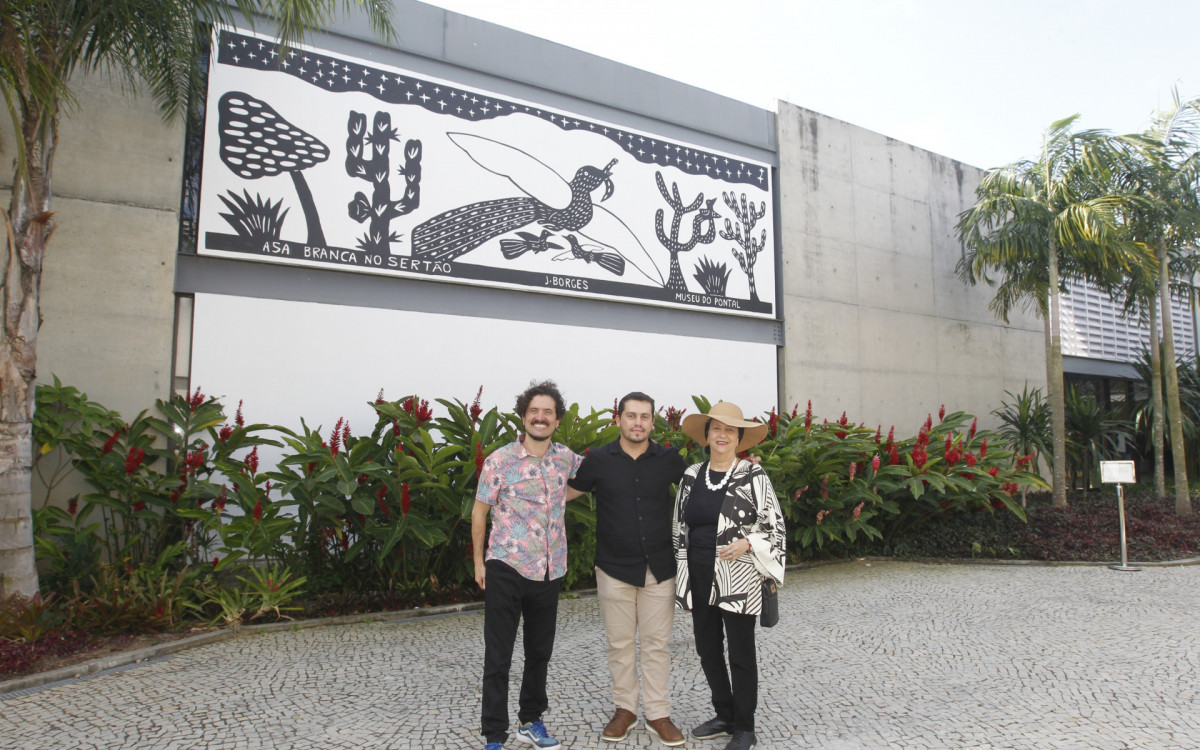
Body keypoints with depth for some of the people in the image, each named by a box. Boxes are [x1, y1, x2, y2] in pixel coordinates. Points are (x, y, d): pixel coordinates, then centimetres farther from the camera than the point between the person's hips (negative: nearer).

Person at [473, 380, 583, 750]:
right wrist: (478, 561, 1)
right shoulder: (500, 460, -9)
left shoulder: (565, 457, 1)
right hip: (506, 569, -4)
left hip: (550, 571, 4)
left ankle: (531, 720, 34)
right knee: (498, 657, 3)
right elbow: (480, 510, -1)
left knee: (540, 651, 17)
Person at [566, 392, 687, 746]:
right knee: (620, 643, 11)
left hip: (659, 568, 0)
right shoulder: (599, 459, -2)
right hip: (615, 568, 0)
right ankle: (625, 709, 27)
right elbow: (565, 492, 11)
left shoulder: (669, 459, 0)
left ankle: (658, 714, 21)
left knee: (657, 643, 8)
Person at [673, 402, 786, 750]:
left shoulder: (753, 476, -7)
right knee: (707, 650, 15)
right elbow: (680, 527, 12)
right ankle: (725, 715, 35)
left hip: (738, 580, -5)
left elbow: (774, 526, -4)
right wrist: (682, 573, 12)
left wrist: (746, 543, -21)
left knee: (740, 653, 6)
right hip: (698, 580, 5)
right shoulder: (691, 475, 5)